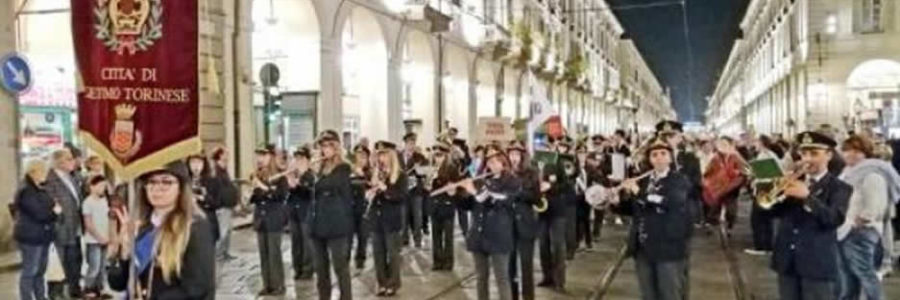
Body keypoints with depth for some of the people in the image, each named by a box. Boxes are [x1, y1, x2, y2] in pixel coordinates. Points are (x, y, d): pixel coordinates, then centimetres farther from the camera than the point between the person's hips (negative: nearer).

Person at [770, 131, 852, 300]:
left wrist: (807, 196, -26)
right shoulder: (793, 180, 12)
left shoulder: (839, 188, -1)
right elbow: (774, 212, 6)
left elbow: (835, 219, -17)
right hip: (787, 261, 5)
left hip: (817, 264, -4)